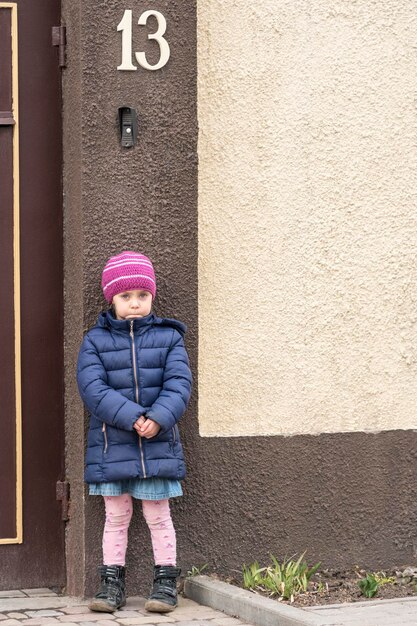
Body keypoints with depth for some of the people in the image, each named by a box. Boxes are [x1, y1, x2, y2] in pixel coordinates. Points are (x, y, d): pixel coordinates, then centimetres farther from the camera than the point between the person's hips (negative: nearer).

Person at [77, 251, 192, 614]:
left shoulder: (168, 337, 4)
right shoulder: (95, 341, 1)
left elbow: (179, 384, -5)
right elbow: (93, 388, -11)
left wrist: (159, 418, -22)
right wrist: (132, 418, -22)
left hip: (159, 444, 0)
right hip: (112, 445, 0)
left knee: (158, 516, 6)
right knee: (116, 516, 9)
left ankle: (166, 581, 15)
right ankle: (113, 582, 17)